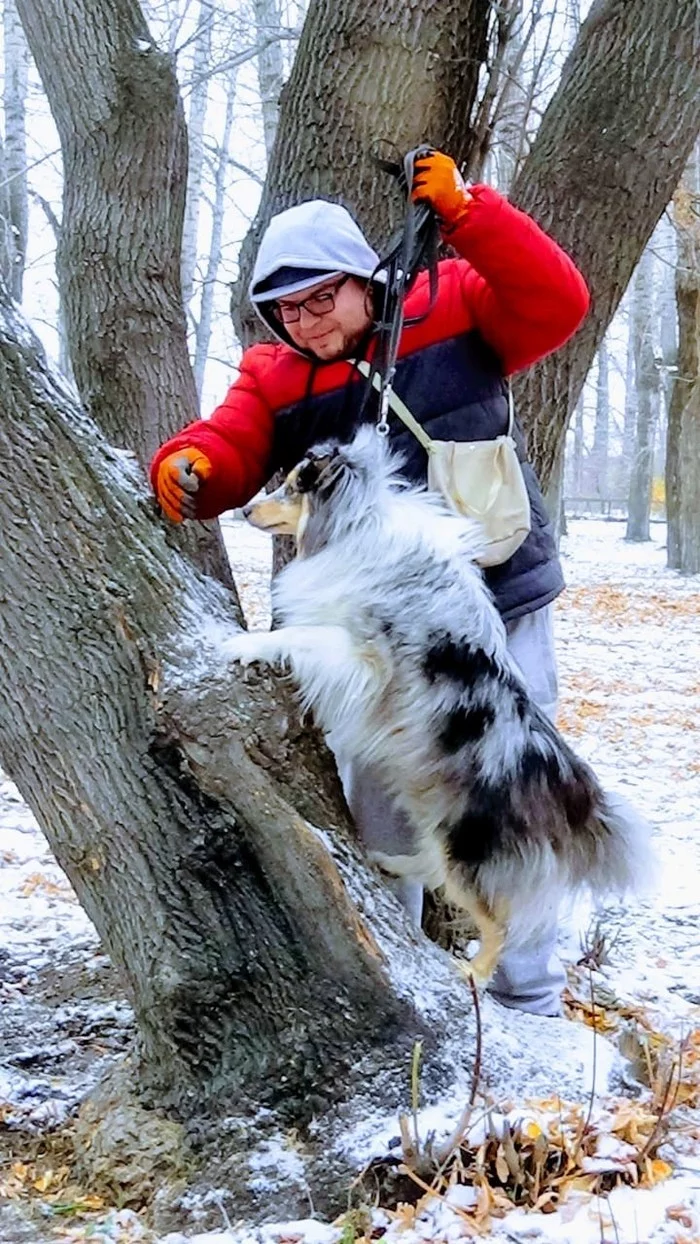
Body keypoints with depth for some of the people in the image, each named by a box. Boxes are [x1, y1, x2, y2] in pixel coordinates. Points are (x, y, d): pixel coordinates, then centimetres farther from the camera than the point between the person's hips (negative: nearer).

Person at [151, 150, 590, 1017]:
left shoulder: (454, 308, -4)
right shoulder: (274, 377, 1)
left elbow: (557, 302, -16)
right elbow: (230, 447, -12)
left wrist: (465, 213, -25)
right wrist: (190, 465, -36)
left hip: (500, 612, -2)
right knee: (377, 814, 9)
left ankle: (531, 996, 20)